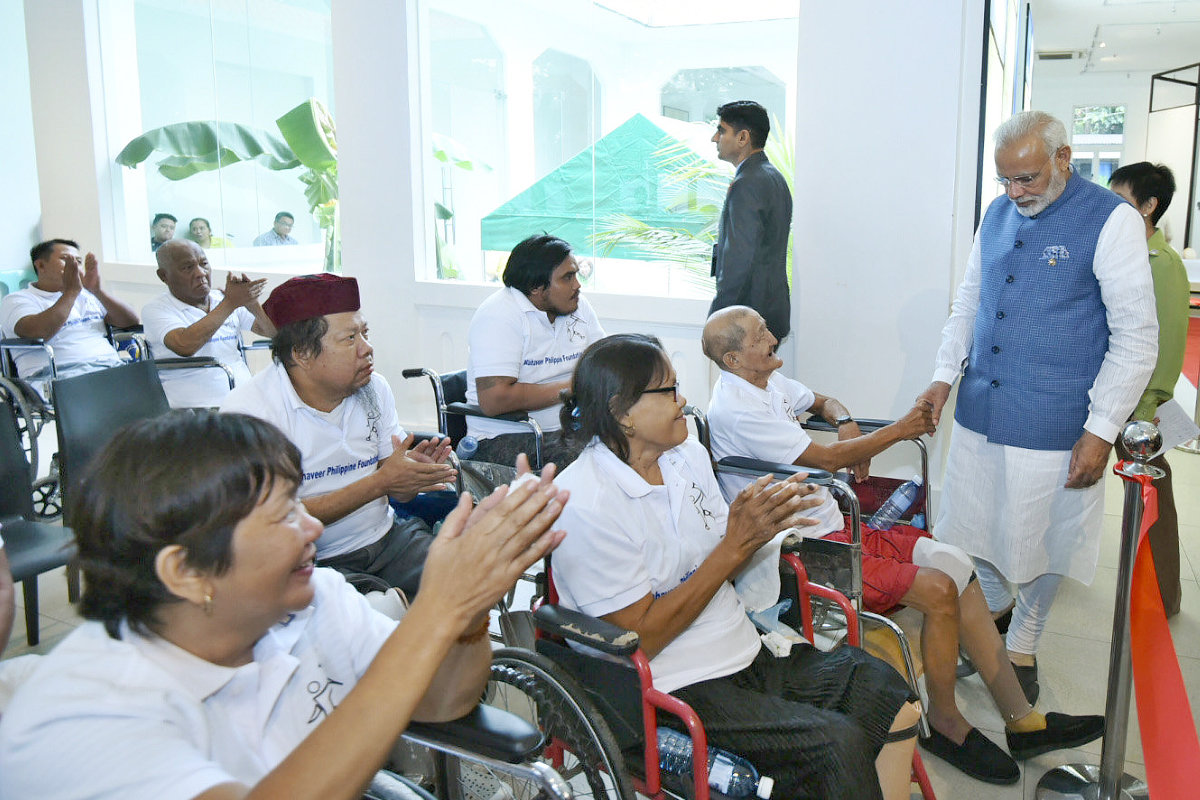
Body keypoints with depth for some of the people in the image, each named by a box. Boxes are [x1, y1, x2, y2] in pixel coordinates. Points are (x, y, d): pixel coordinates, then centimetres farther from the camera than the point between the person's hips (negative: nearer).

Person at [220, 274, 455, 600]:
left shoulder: (375, 388, 5)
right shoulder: (247, 409, -14)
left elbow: (397, 492, 8)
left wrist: (412, 472, -17)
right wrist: (379, 483, -20)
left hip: (385, 537, 6)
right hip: (309, 561, -5)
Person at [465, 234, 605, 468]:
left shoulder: (578, 305, 9)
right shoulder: (498, 316, -14)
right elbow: (493, 400, -23)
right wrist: (570, 388, -16)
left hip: (571, 428, 7)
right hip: (506, 437, -7)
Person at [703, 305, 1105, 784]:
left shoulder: (767, 381, 10)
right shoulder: (734, 410, -19)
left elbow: (822, 401, 30)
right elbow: (823, 459, -18)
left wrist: (845, 422, 6)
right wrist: (899, 431, -8)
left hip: (830, 525, 9)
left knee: (956, 565, -5)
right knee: (938, 589, -20)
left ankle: (1022, 719, 1)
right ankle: (945, 723, 3)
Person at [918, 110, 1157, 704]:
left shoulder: (1112, 221, -10)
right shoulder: (997, 215, 7)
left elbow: (1135, 339, -11)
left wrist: (1101, 430, -15)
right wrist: (945, 376, 6)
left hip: (1052, 426, -5)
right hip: (979, 412, 5)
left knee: (1038, 544, 9)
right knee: (975, 527, 16)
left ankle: (1023, 648, 33)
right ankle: (993, 607, 44)